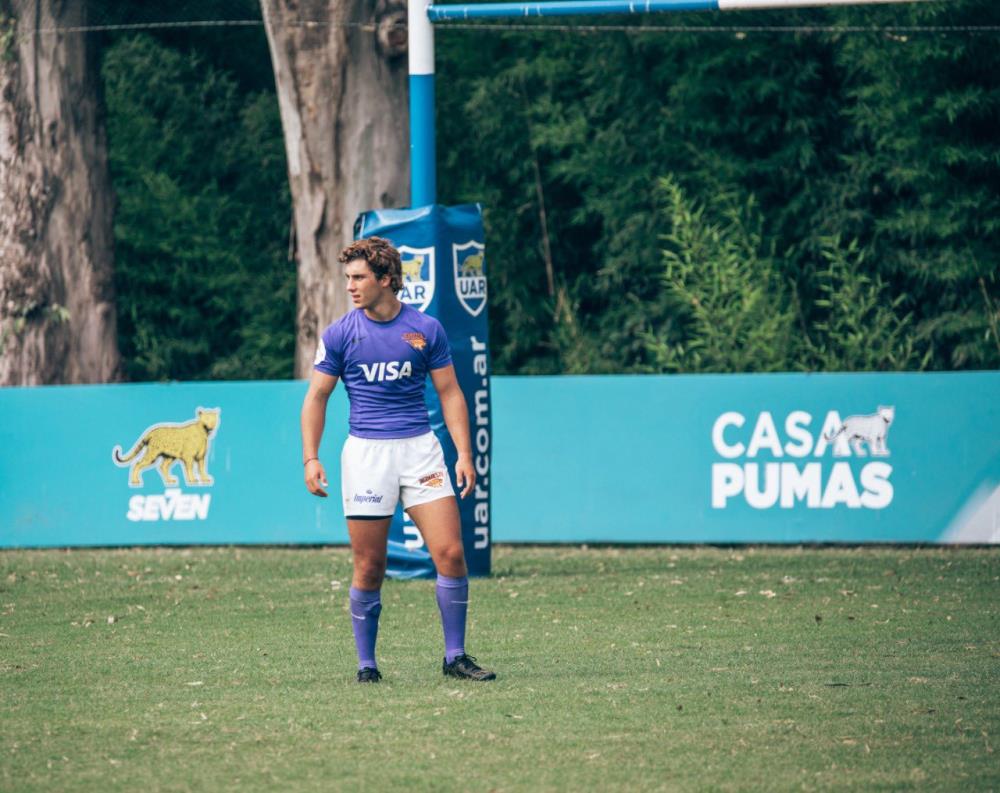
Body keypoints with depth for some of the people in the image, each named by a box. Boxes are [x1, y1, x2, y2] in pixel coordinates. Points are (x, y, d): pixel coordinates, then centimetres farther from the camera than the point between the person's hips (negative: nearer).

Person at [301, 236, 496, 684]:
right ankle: (366, 664, 10)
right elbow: (316, 397, 6)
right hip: (366, 452, -1)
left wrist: (464, 454, 0)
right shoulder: (339, 334, 1)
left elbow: (449, 393, 8)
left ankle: (455, 656, 3)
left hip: (420, 447, 1)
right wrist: (311, 458, -4)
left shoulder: (426, 329, 3)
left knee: (450, 553, -7)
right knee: (368, 567, -1)